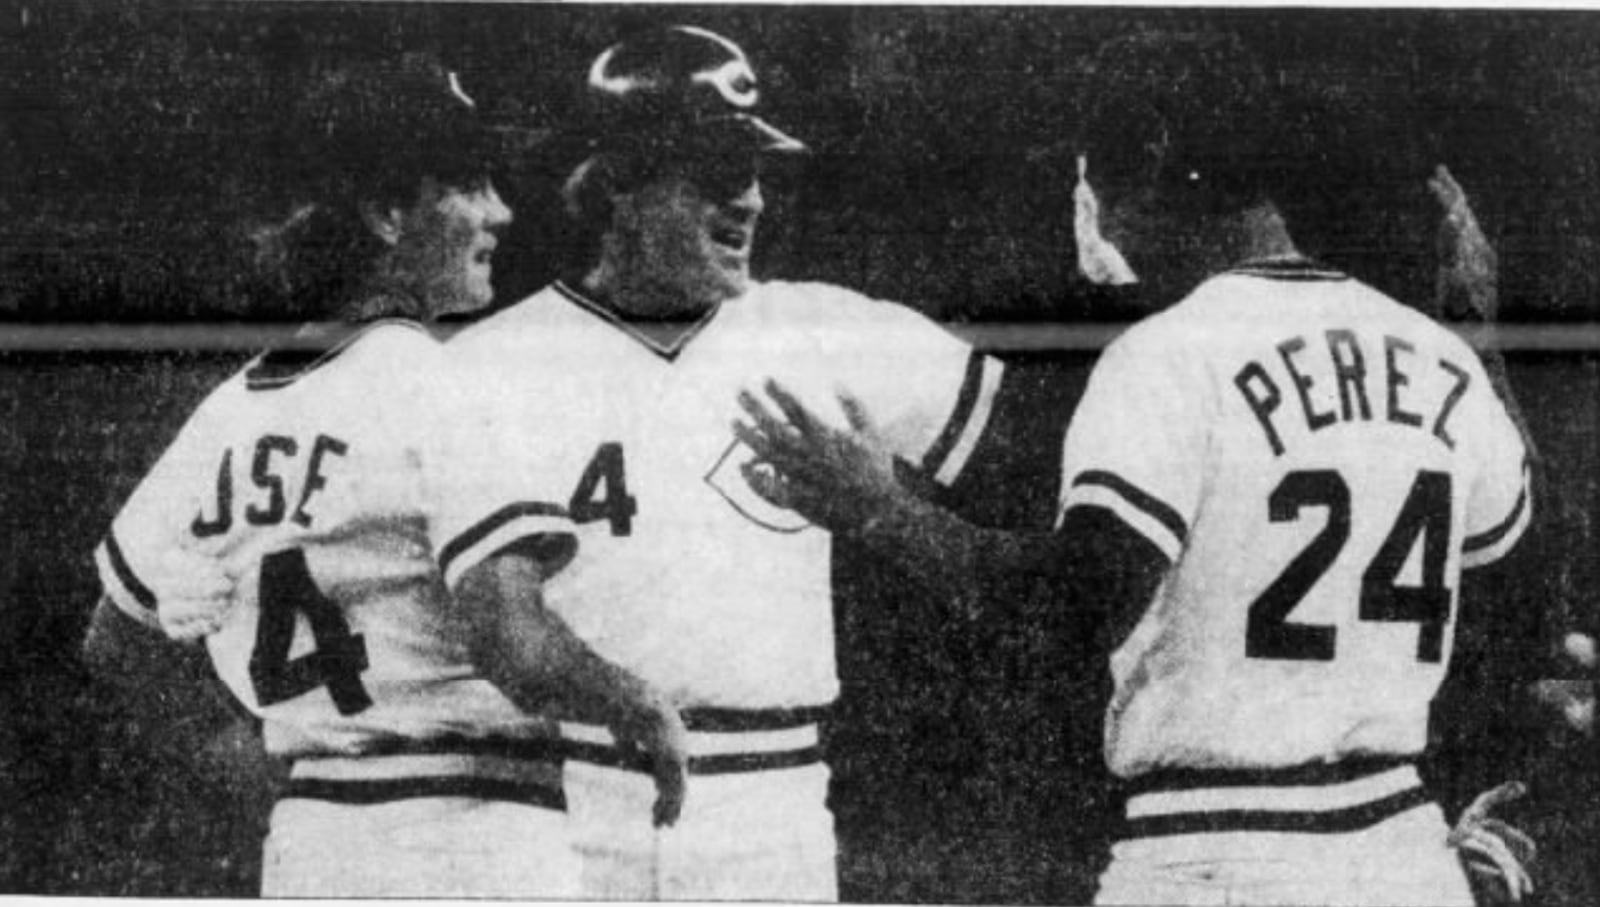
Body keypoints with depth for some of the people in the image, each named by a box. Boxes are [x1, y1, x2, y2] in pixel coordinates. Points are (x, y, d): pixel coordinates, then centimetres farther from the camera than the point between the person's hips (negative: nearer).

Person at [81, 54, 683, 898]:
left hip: (304, 839, 7)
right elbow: (507, 643, -27)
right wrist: (641, 707, -11)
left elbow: (109, 643, 18)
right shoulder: (443, 386, -14)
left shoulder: (232, 407, 7)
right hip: (470, 834, -7)